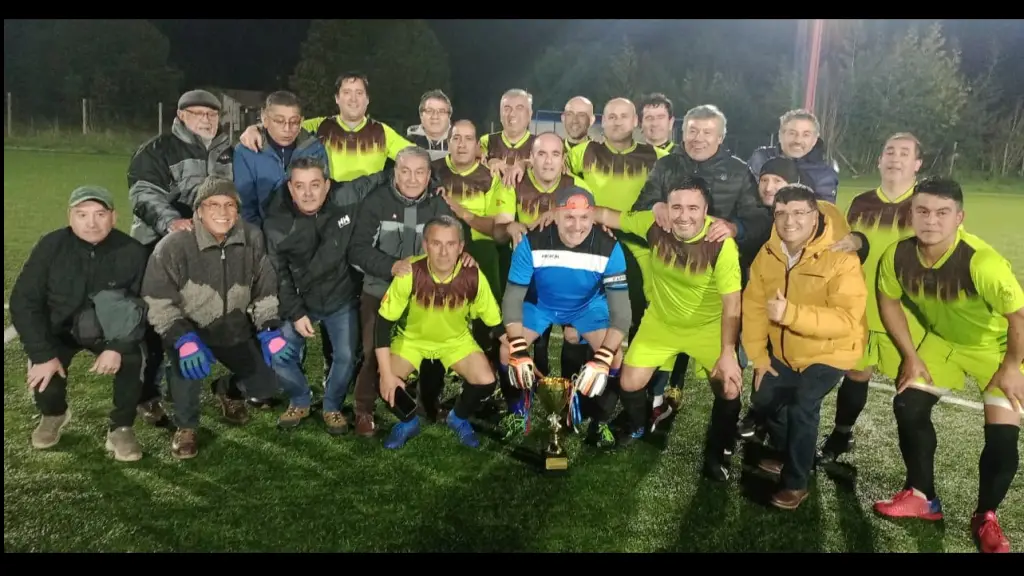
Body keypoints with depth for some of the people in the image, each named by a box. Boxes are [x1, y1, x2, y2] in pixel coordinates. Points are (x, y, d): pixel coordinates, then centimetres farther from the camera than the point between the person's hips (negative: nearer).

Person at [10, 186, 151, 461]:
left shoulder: (132, 252, -21)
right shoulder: (51, 246, -19)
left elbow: (145, 307, -17)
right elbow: (24, 301, -16)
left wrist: (118, 347, -30)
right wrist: (42, 353, -23)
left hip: (111, 330, -1)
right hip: (59, 328, 1)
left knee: (132, 357, -27)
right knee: (43, 366, -21)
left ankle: (121, 427, -5)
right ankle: (53, 414, 16)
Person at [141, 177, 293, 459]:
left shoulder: (253, 239, -10)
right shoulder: (173, 245, -22)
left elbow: (265, 292, 1)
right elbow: (157, 302, -19)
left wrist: (270, 331, -10)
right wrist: (183, 339, -32)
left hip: (235, 331, 4)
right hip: (189, 330, -3)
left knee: (266, 385, -4)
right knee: (187, 361, -36)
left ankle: (227, 390, 34)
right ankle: (185, 426, -6)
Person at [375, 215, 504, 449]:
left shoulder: (473, 276, -27)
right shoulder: (409, 274, -31)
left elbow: (496, 323, -13)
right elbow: (383, 323, -23)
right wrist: (386, 373, -26)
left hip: (457, 339, 1)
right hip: (411, 338, -1)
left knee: (486, 382, -19)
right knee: (388, 385, -22)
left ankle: (459, 418, 16)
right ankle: (408, 422, 14)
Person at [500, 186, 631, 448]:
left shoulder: (609, 249, -29)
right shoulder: (532, 244, -29)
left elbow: (621, 310, -26)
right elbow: (512, 298, -22)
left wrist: (602, 358, -39)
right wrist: (518, 349, -35)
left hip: (588, 306, 0)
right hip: (541, 305, 0)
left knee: (616, 356, -20)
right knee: (507, 350, -17)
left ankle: (600, 423, 5)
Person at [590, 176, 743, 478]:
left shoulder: (722, 244, -27)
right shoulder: (654, 224, -21)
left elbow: (732, 303, -22)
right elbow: (608, 215, -7)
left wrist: (727, 353, -24)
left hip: (708, 326, -2)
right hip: (661, 321, 2)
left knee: (730, 390, -11)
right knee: (630, 383, -2)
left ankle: (716, 453, 18)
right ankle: (636, 427, 34)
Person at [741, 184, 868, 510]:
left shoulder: (841, 257, -26)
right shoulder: (767, 254, -7)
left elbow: (846, 319, -34)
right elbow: (753, 305, -4)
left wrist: (791, 313, -44)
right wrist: (758, 356, -7)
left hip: (829, 351, -6)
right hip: (784, 351, 6)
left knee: (802, 406, -21)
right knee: (764, 399, 11)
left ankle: (796, 483, -2)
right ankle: (789, 455, 39)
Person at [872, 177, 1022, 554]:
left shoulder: (982, 262, -38)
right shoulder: (897, 256, -22)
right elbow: (889, 301, -3)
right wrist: (911, 356, -3)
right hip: (942, 340, 5)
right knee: (909, 407, -2)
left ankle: (986, 518, 17)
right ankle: (922, 497, 20)